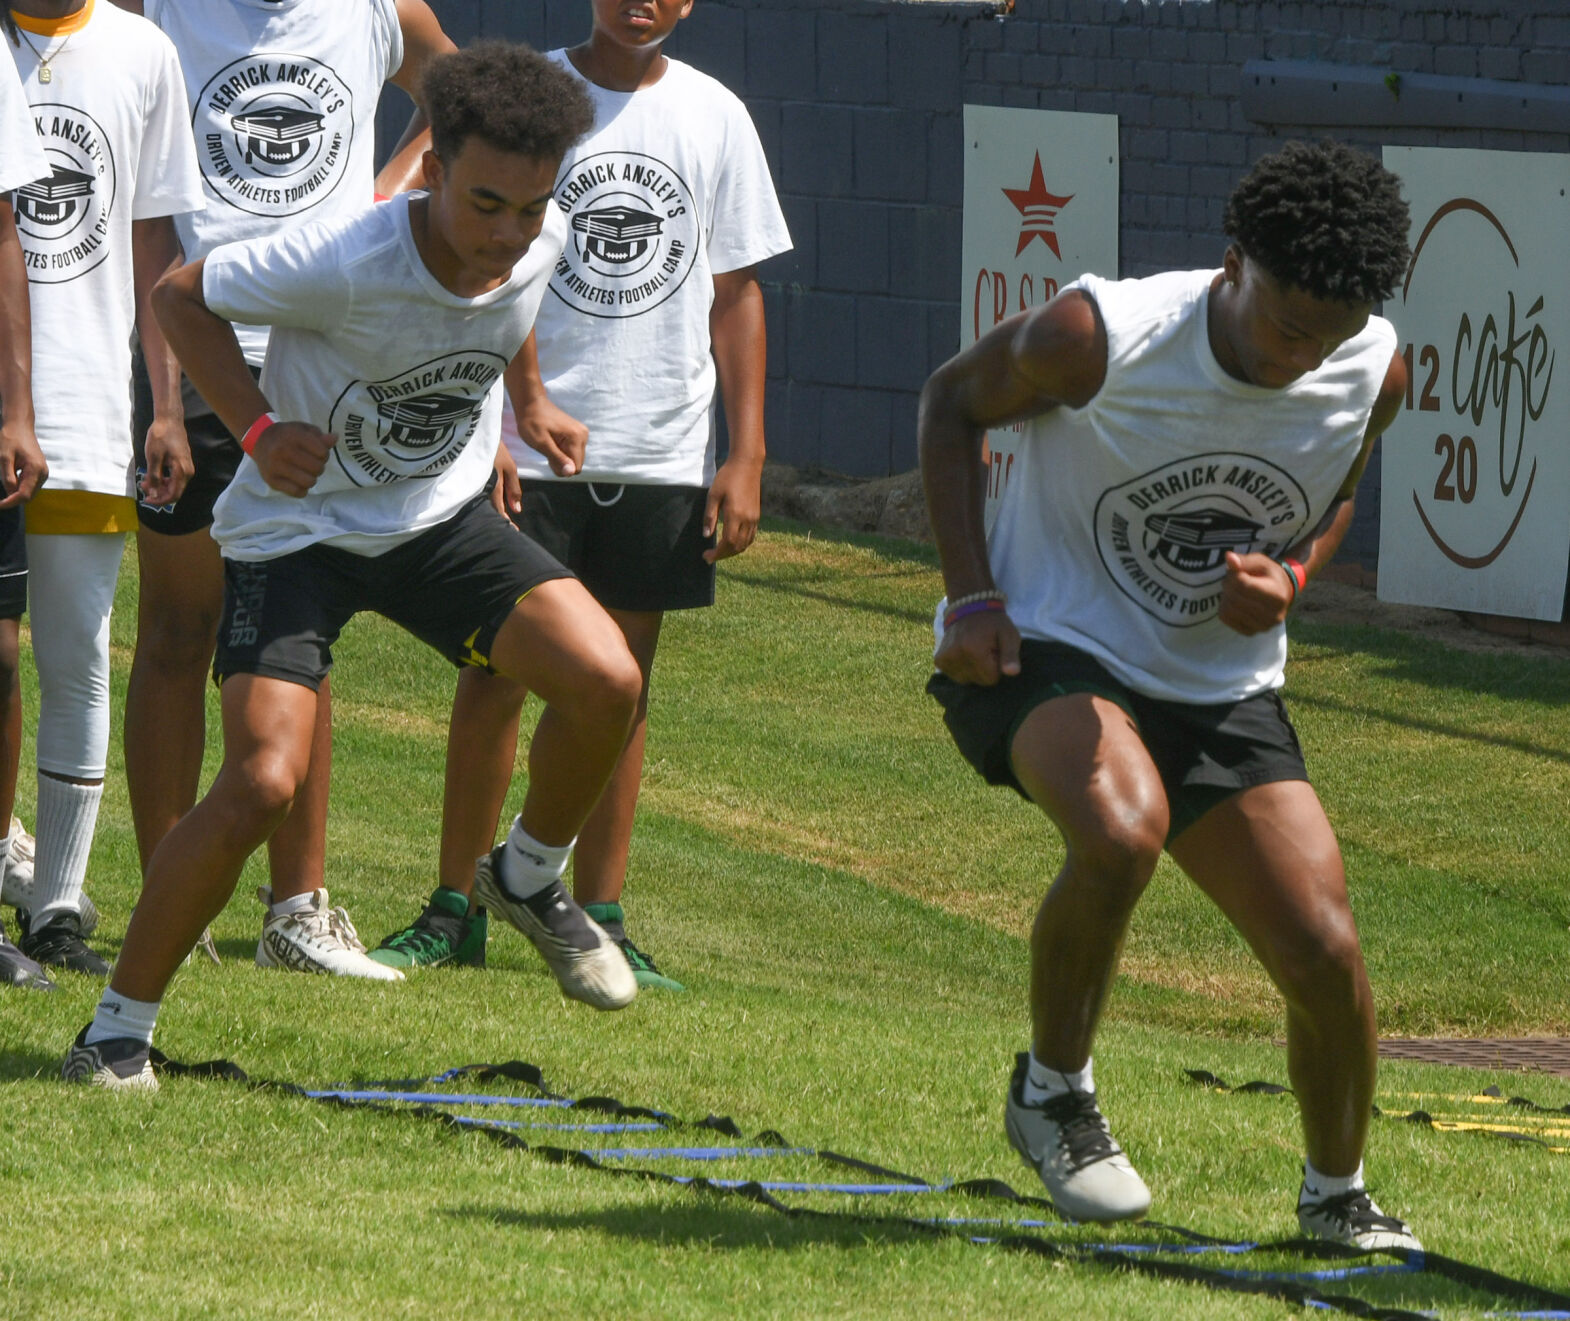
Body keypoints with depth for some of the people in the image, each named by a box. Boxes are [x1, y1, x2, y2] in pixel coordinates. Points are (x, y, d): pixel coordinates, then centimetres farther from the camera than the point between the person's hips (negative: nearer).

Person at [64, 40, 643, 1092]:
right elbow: (180, 295, -15)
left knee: (607, 683, -15)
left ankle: (530, 878, 15)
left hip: (444, 517, 5)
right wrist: (260, 428, -24)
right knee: (265, 780, -21)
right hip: (298, 526, -5)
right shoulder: (341, 264, -30)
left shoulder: (544, 243, -13)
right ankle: (118, 1031, -4)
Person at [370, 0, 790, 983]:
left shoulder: (714, 117, 5)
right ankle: (454, 910, 9)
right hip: (529, 449, -2)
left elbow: (736, 292, 9)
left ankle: (601, 920, 11)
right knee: (496, 671, -2)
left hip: (661, 453, 2)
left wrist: (746, 457, 4)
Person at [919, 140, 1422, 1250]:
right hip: (1048, 651, -4)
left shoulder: (1375, 375, -10)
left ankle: (1339, 1200, 24)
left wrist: (1293, 577, -9)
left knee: (1327, 954, -5)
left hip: (1221, 686, 5)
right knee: (1123, 830, -36)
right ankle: (1054, 1092, -10)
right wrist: (972, 596, -12)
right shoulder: (1099, 338, -23)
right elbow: (952, 402, -3)